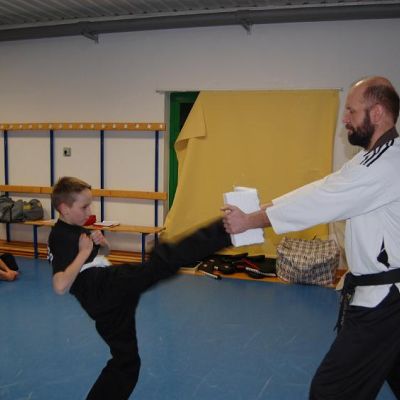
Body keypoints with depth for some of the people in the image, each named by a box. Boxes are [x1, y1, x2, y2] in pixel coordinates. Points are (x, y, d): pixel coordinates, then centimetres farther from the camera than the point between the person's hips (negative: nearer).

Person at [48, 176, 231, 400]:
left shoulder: (74, 230, 19)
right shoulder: (61, 238, -8)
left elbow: (105, 252, 33)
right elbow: (61, 286, -22)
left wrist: (100, 242, 10)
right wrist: (84, 252, -14)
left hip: (105, 298, 10)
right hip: (108, 286, -10)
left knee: (126, 360, 20)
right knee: (165, 259, -24)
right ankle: (225, 231, -31)